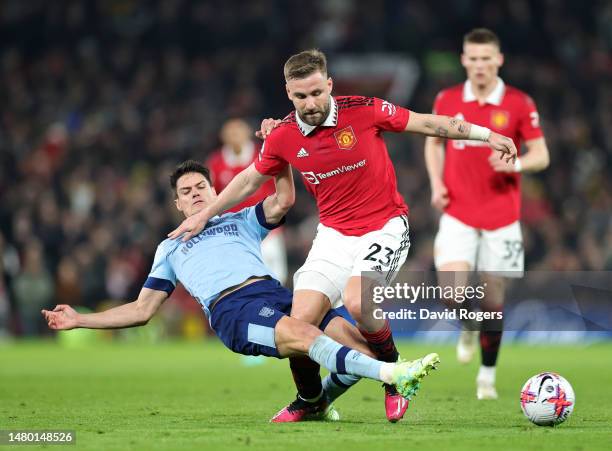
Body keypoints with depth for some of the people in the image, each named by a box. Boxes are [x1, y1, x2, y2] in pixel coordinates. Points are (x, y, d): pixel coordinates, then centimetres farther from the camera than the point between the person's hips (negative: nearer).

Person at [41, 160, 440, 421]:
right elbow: (142, 310, 30)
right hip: (230, 308, -3)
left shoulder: (242, 221, 32)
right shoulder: (170, 248, 32)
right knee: (300, 333, -37)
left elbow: (284, 201, 13)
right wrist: (79, 319, 23)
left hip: (273, 290, 3)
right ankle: (389, 373, -52)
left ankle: (316, 404, -21)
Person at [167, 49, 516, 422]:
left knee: (356, 302, -29)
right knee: (302, 320, -10)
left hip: (385, 227, -4)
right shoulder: (282, 138, -4)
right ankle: (310, 402, 17)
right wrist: (204, 215, 18)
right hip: (334, 234, 4)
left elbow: (427, 124, -4)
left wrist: (486, 134, -6)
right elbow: (250, 180, 14)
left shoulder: (363, 111, -14)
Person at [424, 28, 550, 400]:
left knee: (493, 298, 2)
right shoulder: (447, 100, 2)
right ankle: (469, 329, 18)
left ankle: (488, 375, 19)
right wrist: (436, 183, 3)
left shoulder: (519, 103, -4)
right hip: (458, 214, 1)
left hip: (501, 217, -1)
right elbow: (434, 142, 18)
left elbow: (541, 155, -1)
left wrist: (516, 164, -23)